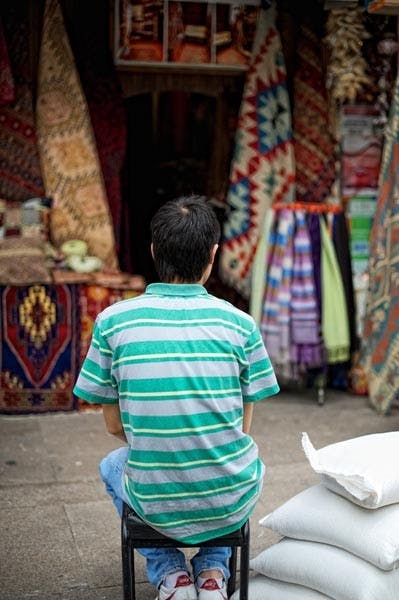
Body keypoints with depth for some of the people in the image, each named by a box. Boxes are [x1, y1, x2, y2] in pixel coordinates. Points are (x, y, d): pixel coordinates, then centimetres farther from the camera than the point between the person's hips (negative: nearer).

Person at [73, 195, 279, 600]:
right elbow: (243, 425, 0)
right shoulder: (239, 323, -8)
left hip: (156, 506, 0)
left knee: (111, 467, 34)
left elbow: (114, 425, 0)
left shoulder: (112, 321, -8)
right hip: (230, 505, 1)